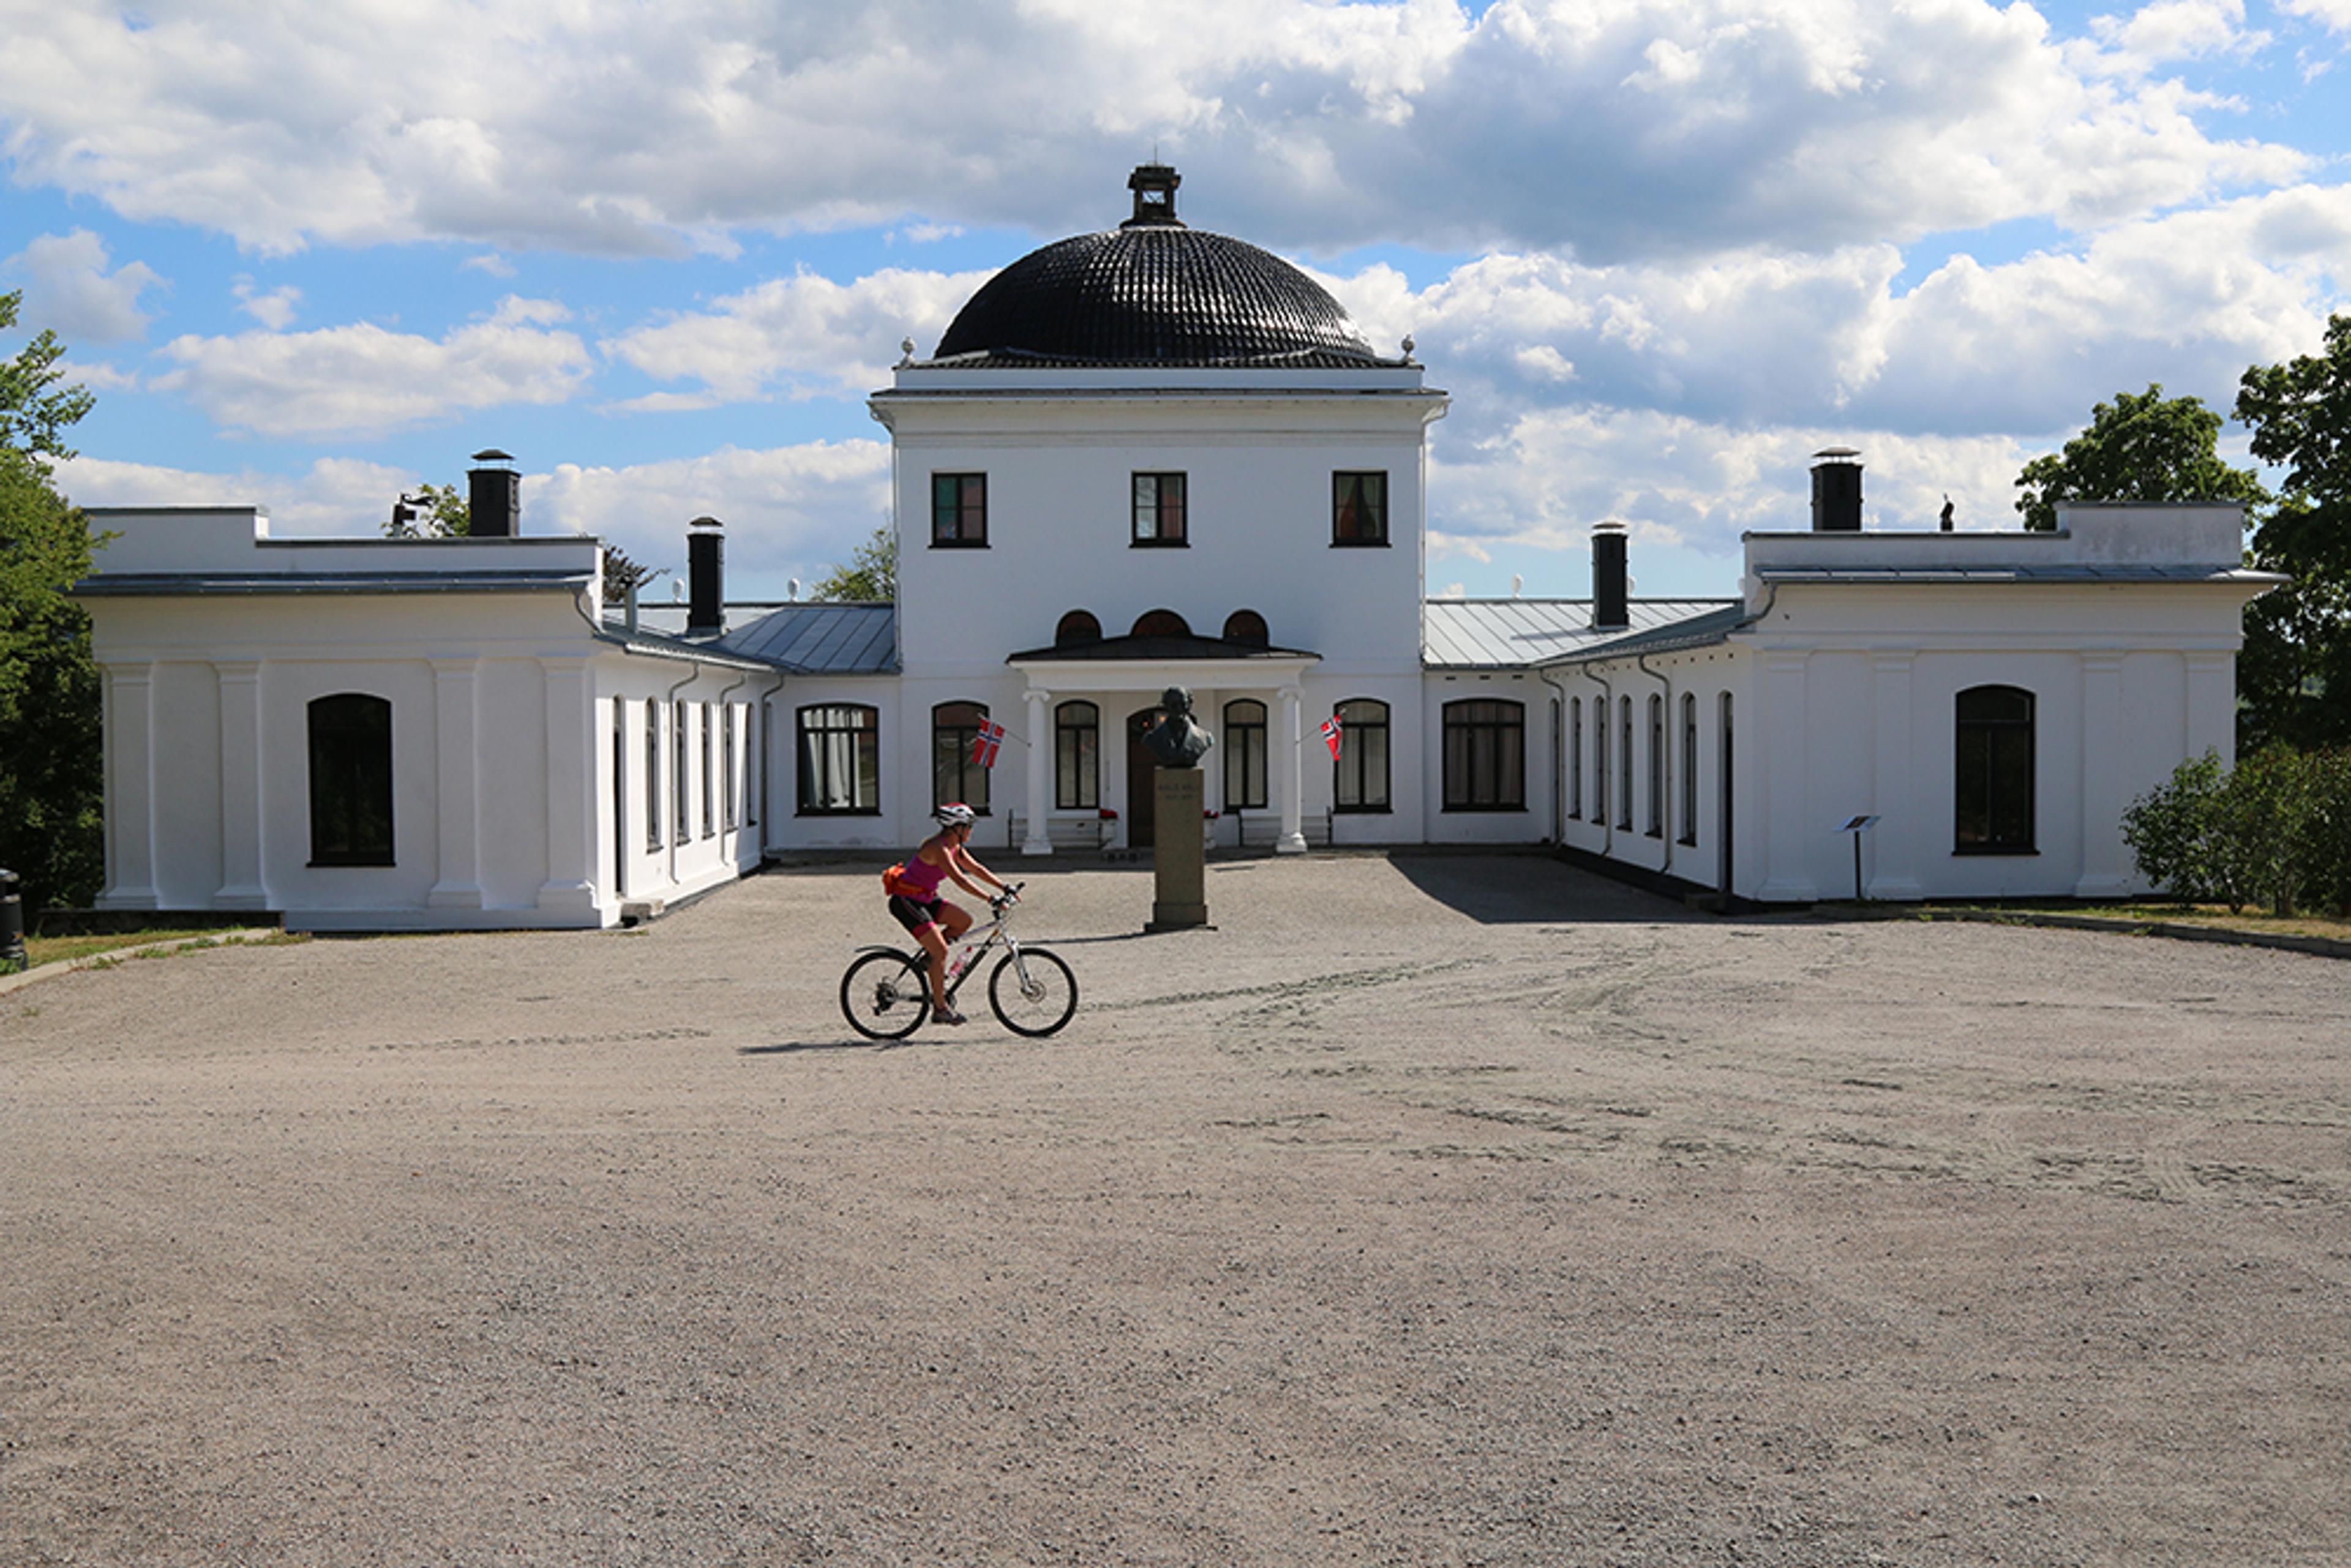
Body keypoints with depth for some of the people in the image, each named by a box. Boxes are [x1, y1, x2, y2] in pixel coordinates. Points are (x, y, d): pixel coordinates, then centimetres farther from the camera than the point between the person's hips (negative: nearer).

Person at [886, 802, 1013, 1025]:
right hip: (905, 901, -10)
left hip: (924, 899, 10)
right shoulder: (938, 849, -23)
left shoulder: (954, 848, 6)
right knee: (941, 951, -13)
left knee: (964, 920, -1)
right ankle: (940, 1008, -5)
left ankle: (931, 958, 11)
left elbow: (977, 869, 10)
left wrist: (1005, 887, 1)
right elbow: (960, 880, -32)